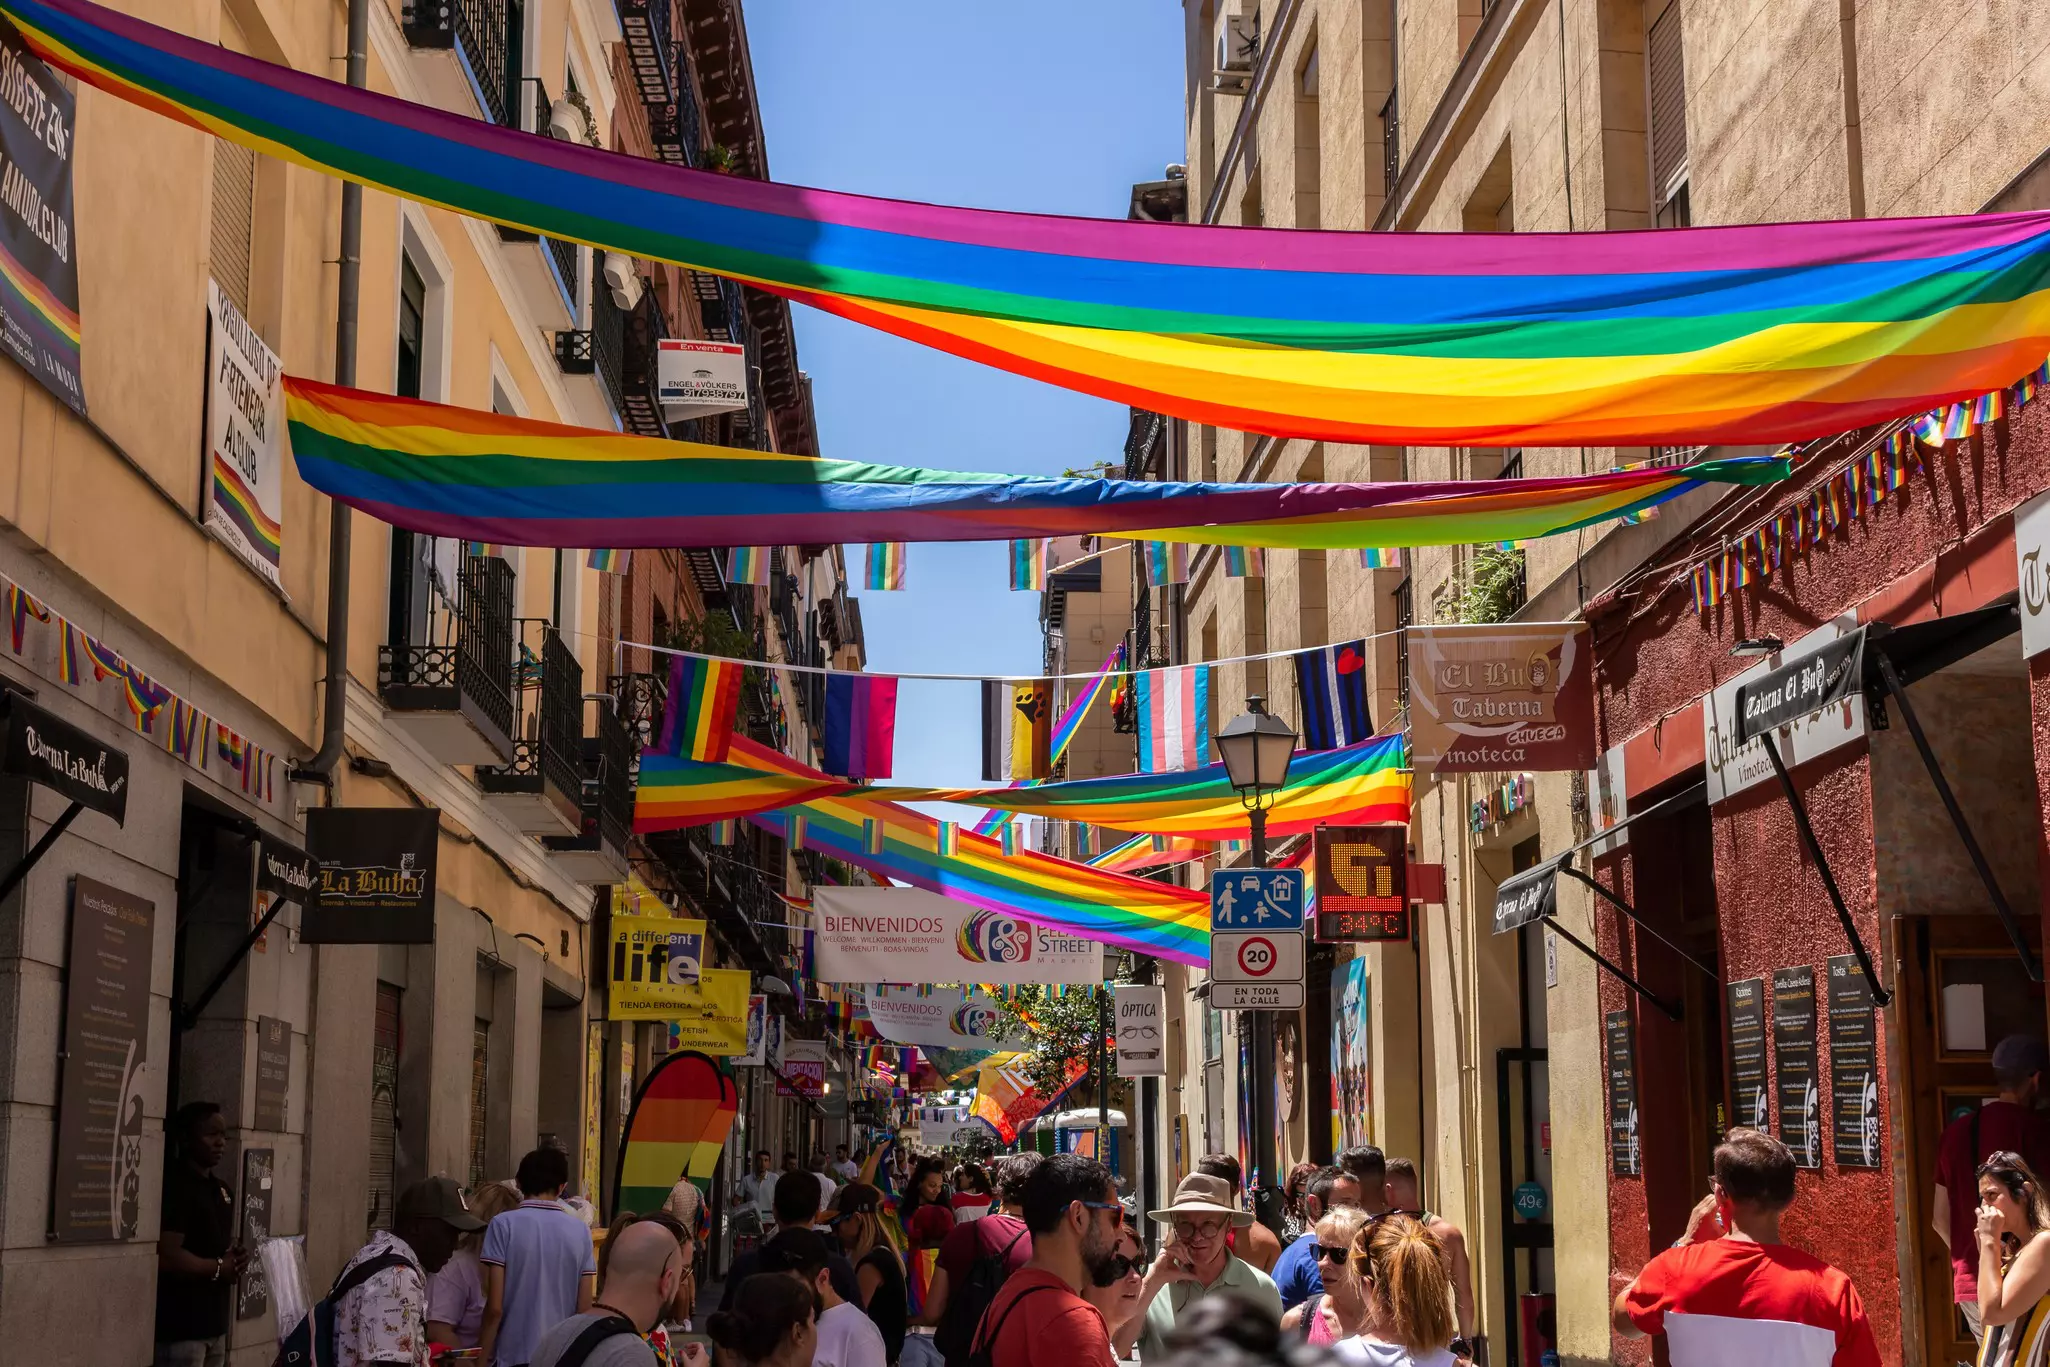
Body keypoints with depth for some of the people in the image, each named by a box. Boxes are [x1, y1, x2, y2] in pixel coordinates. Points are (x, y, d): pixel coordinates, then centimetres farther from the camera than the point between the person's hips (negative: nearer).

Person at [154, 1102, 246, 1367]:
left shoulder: (222, 1190, 16)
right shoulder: (174, 1188, -13)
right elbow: (166, 1258, -22)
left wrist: (236, 1258, 6)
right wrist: (219, 1268, -10)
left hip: (214, 1323, 9)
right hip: (181, 1327, -9)